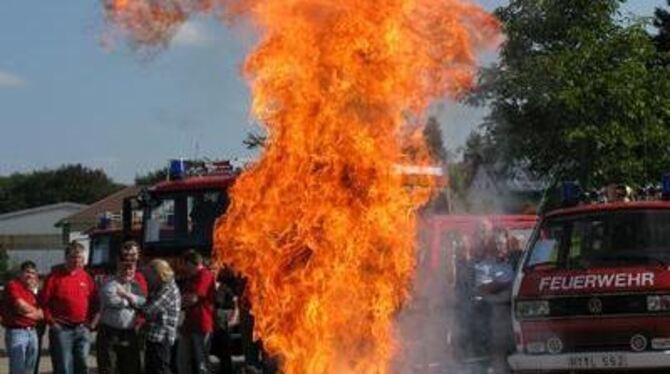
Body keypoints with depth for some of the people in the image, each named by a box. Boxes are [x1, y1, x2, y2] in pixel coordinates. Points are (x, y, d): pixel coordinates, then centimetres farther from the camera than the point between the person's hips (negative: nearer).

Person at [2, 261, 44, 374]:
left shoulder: (31, 290, 17)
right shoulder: (13, 285, -6)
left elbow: (40, 314, 13)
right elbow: (21, 307, -16)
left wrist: (29, 313, -6)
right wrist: (35, 311, 2)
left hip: (32, 332, 7)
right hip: (16, 332, -7)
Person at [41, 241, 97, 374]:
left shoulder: (86, 277, 9)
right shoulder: (55, 277, -2)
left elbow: (94, 302, 14)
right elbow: (44, 302, -1)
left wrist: (90, 321, 5)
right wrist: (51, 321, -6)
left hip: (82, 329, 3)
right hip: (62, 329, -3)